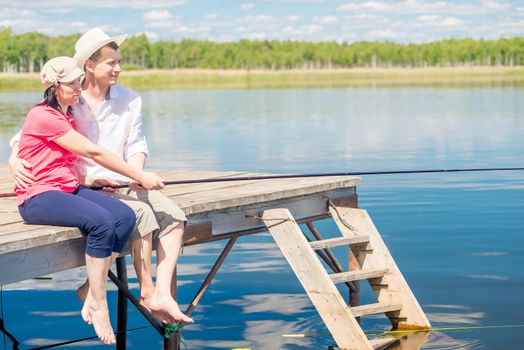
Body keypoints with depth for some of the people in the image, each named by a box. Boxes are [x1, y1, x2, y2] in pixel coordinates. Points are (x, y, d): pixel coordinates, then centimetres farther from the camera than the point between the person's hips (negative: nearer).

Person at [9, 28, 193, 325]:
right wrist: (15, 159, -18)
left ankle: (162, 294, -22)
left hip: (122, 185, 5)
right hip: (83, 189, -5)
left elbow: (136, 144, 9)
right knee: (143, 214, -28)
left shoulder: (130, 100, 11)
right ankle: (147, 293, -14)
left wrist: (137, 173, -12)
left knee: (174, 217, -17)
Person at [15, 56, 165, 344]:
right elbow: (93, 152, -14)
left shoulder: (67, 116, 18)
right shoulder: (43, 116, -13)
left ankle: (92, 296, -15)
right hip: (38, 197, -9)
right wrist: (140, 176, -11)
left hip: (69, 188, 9)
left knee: (124, 216, -17)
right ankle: (98, 305, -21)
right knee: (101, 221, -32)